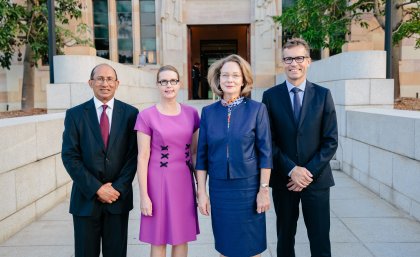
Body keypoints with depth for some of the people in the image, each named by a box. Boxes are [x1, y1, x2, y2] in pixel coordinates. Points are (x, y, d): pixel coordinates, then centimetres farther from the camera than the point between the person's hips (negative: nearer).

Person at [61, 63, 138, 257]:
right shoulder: (75, 114, -1)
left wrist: (118, 188, -10)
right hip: (86, 197, 0)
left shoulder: (130, 114, 0)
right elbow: (70, 157, -5)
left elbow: (134, 155, -2)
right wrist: (97, 189, -11)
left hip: (119, 196, 0)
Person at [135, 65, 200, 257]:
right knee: (158, 240, 9)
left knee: (182, 238, 14)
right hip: (158, 182, -3)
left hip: (184, 181, 3)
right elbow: (143, 158, -7)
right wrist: (144, 195, -9)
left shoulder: (191, 113, 3)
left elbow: (194, 152, 9)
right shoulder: (146, 116, -7)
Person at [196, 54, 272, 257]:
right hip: (219, 188, 2)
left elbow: (265, 153, -4)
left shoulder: (257, 109, -5)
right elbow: (202, 155, 4)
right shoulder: (208, 112, 2)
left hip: (248, 187, -2)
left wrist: (264, 189, -7)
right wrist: (201, 191, 1)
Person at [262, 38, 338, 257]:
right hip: (283, 179, 0)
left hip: (316, 178, 0)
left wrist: (309, 172, -11)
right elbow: (268, 141, -3)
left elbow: (330, 141, -3)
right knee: (285, 237, 14)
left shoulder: (323, 95, 1)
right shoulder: (270, 96, 0)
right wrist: (291, 170, -12)